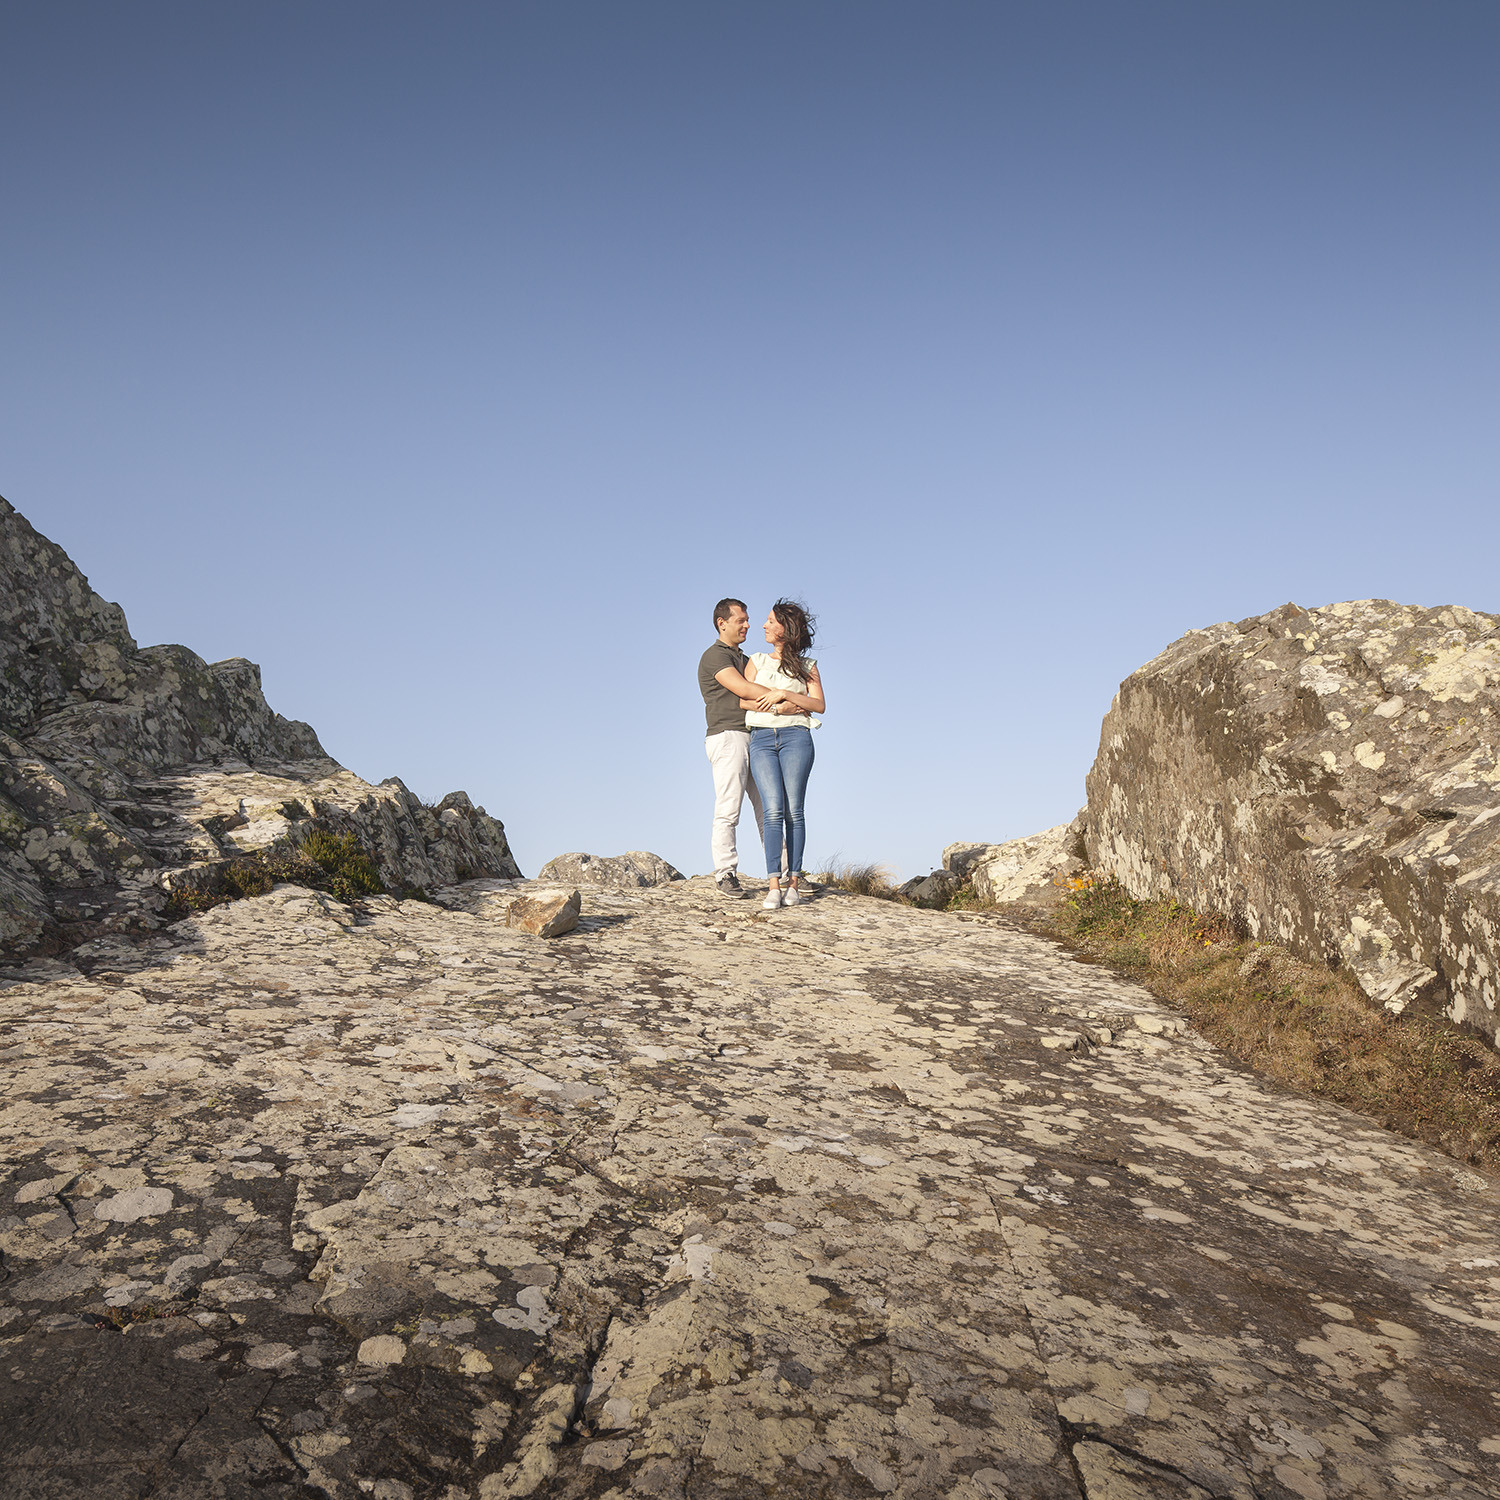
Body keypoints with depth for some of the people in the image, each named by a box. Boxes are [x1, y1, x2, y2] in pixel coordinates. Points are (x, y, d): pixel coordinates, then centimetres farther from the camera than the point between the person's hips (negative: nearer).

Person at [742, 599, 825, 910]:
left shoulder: (808, 666, 13)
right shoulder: (757, 661, 18)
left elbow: (820, 705, 3)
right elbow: (743, 700, 7)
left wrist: (784, 694, -9)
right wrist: (783, 707, -5)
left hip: (796, 736, -1)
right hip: (761, 738, 1)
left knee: (793, 810, -8)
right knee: (773, 809, -13)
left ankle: (794, 880, -2)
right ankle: (774, 885, -18)